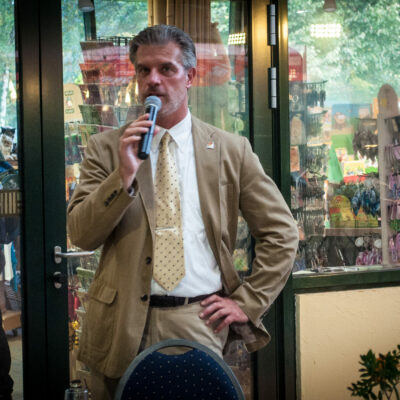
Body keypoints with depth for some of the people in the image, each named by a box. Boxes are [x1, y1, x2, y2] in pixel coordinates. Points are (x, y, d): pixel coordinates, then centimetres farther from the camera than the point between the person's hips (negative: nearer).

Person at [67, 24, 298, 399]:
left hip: (200, 324, 0)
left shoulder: (231, 150, 5)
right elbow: (81, 234, -3)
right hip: (123, 324, 1)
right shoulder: (105, 148, 5)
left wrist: (247, 302, -1)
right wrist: (124, 175, -16)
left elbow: (281, 233, 6)